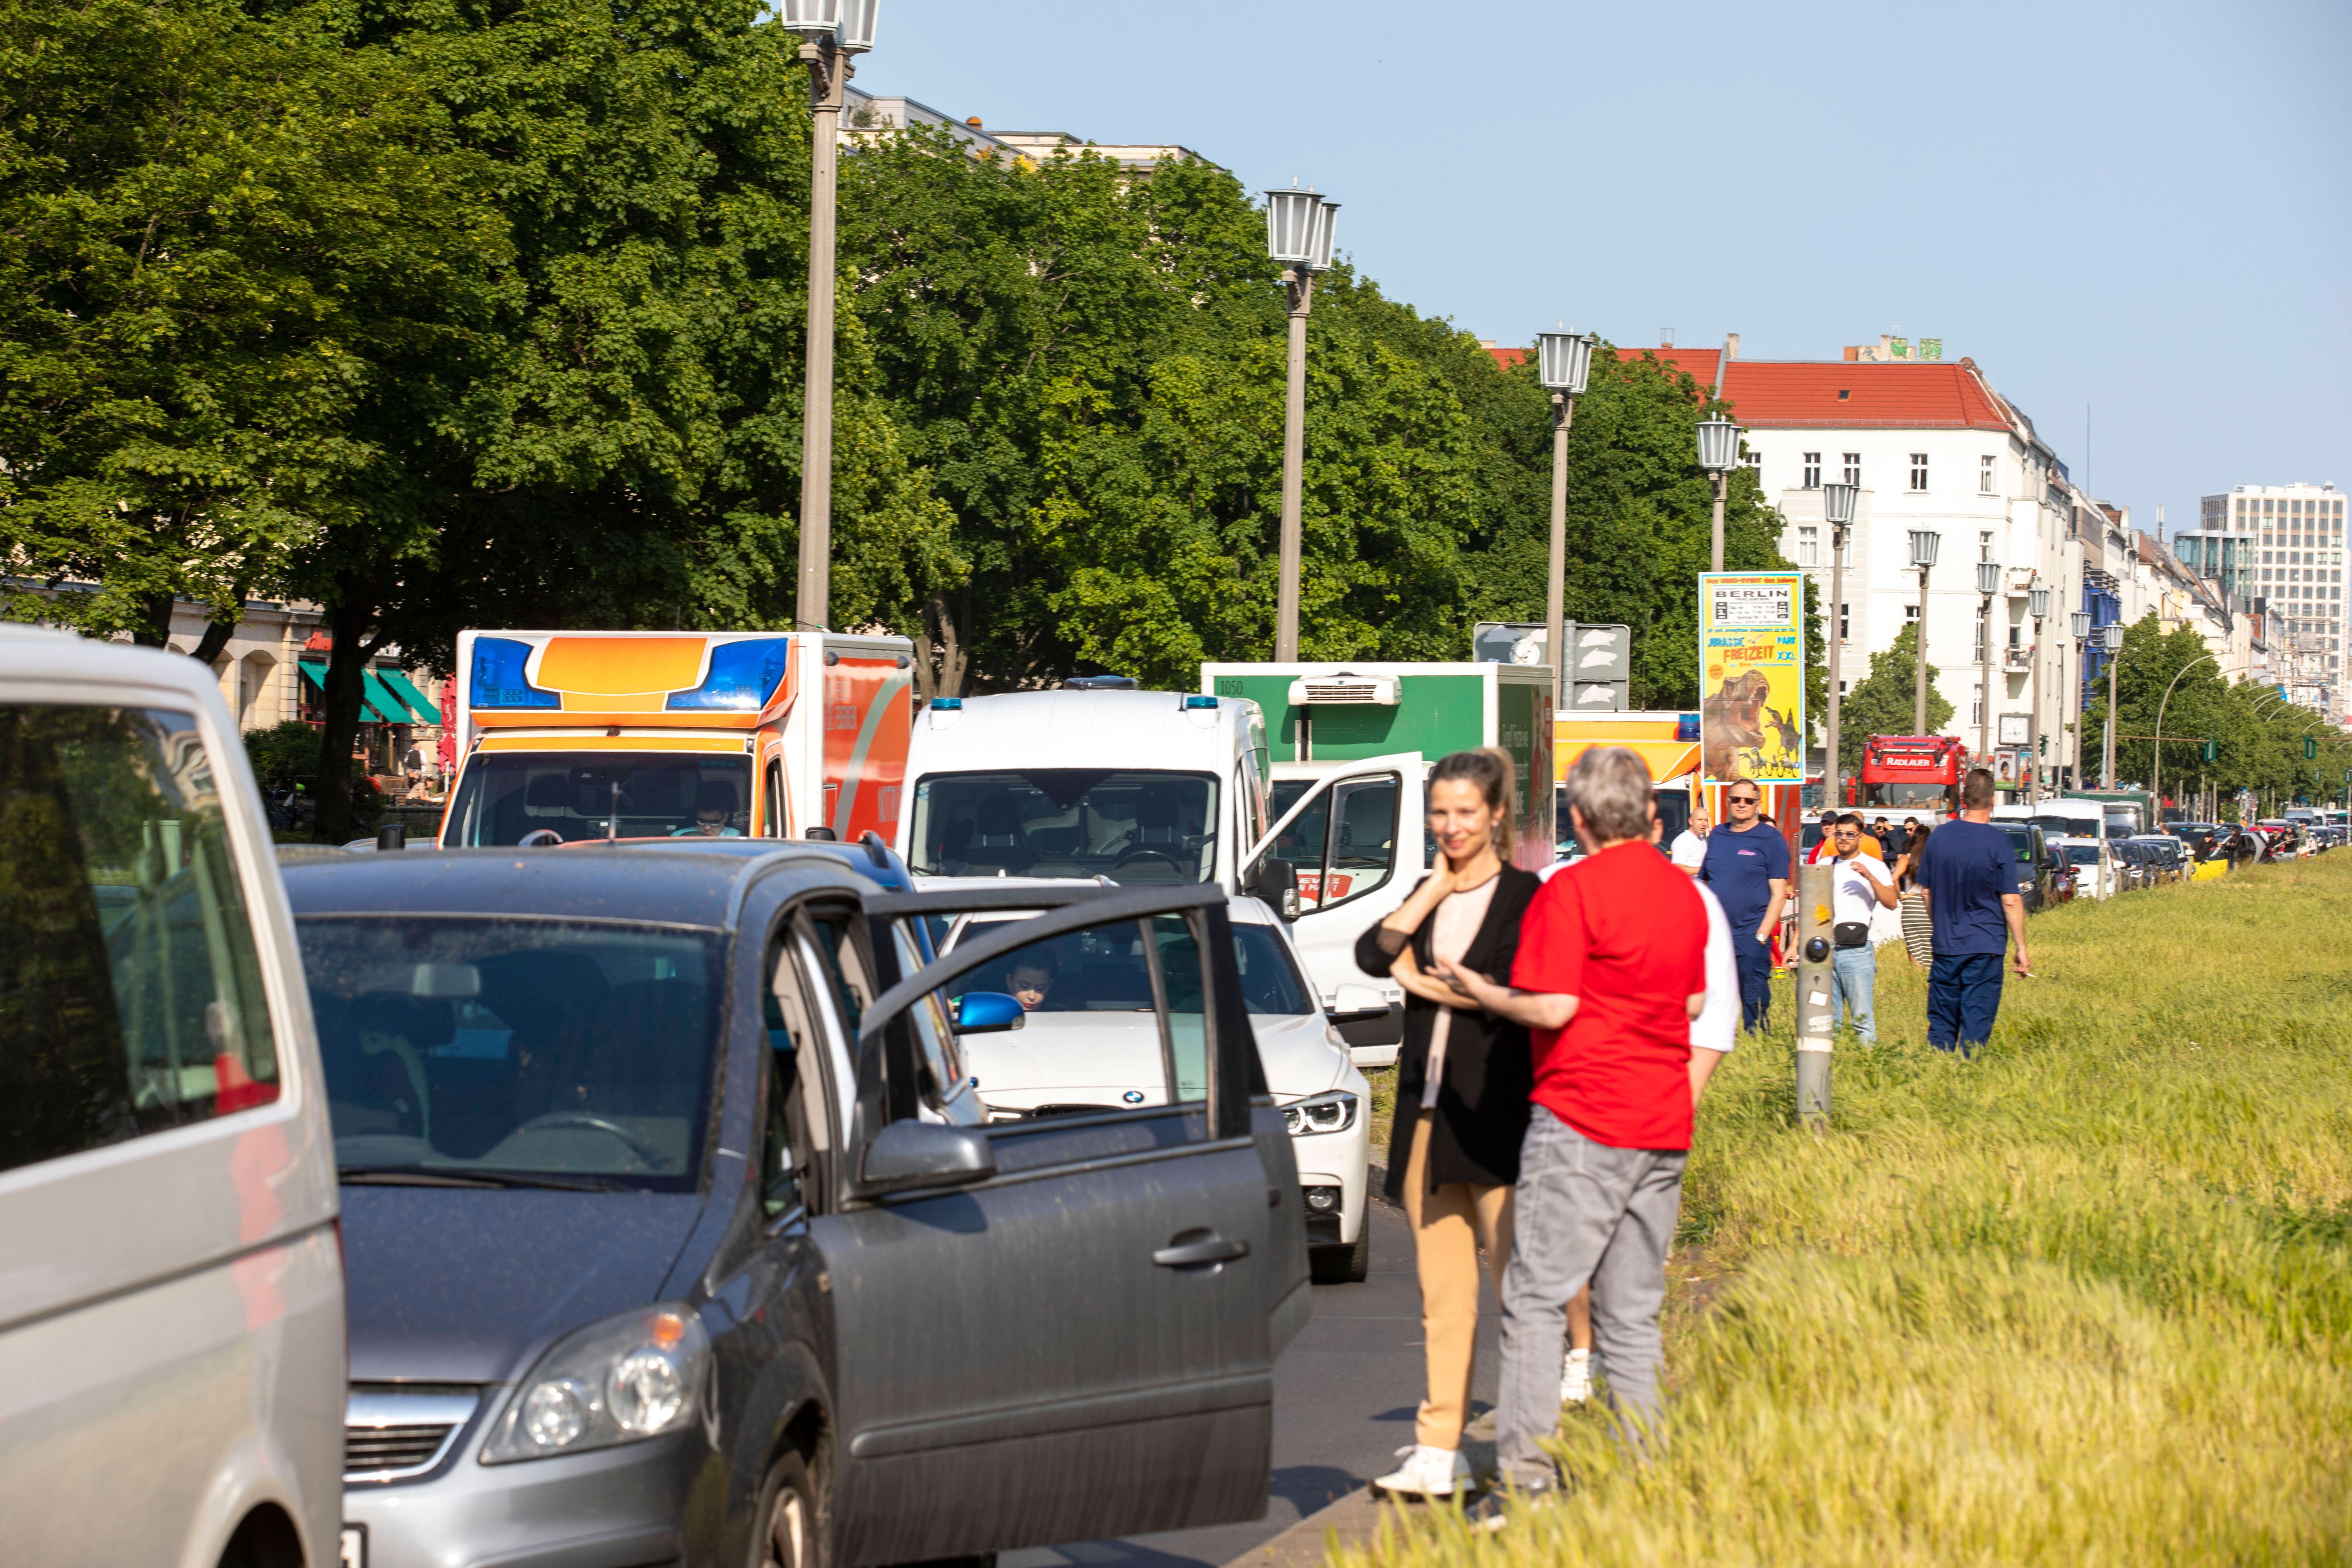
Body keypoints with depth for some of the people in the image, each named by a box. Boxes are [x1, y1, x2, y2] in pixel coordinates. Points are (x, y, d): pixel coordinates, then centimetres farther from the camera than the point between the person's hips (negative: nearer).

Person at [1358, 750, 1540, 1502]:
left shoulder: (1524, 896, -2)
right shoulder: (1426, 898, 15)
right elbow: (1374, 955, -3)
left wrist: (1425, 981, -7)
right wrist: (1438, 885, -3)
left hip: (1496, 1115, -6)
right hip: (1427, 1114, 6)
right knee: (1442, 1295, 6)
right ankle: (1439, 1454, 6)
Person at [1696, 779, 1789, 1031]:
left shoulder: (1771, 841, -1)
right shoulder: (1716, 837, 13)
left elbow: (1779, 894, -5)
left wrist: (1761, 937, -13)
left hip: (1751, 936, -5)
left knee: (1754, 1005, -5)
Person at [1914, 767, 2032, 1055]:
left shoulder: (1940, 836, 2)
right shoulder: (1998, 842, -10)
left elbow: (1926, 891, 11)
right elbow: (2010, 901, -11)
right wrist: (2021, 949, -4)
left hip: (1945, 945, 4)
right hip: (1985, 946, -4)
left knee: (1941, 1023, 10)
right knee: (1976, 1027, 1)